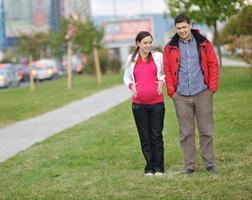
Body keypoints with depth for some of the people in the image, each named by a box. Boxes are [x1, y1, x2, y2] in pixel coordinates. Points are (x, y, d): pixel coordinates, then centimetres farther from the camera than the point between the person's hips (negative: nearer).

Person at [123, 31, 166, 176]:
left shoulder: (158, 56, 4)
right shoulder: (132, 59, 6)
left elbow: (165, 73, 15)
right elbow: (126, 77, 17)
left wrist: (162, 81, -5)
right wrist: (131, 85, -3)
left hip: (157, 102, -1)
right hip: (139, 104, 1)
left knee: (157, 136, 0)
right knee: (144, 137, 5)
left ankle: (159, 168, 9)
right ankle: (149, 168, 14)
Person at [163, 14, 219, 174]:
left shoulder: (203, 43, 3)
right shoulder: (171, 47, 4)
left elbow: (213, 64, 4)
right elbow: (167, 70, 5)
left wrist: (212, 86, -3)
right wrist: (171, 91, -2)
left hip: (203, 94, -1)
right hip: (181, 96, 1)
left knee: (206, 131, 4)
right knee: (186, 132, 5)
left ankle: (210, 164, 12)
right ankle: (189, 165, 12)